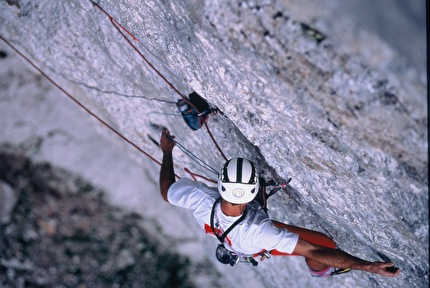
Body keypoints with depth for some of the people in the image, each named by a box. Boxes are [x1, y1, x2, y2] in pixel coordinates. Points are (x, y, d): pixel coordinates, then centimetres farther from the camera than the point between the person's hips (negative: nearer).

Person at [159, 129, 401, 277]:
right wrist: (368, 266, -39)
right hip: (257, 248, -3)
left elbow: (166, 191, -19)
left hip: (220, 236, 4)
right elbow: (314, 251, -44)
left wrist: (167, 152, -7)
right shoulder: (259, 232, -50)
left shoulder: (200, 199, -41)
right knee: (324, 243, 3)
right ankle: (321, 272, 38)